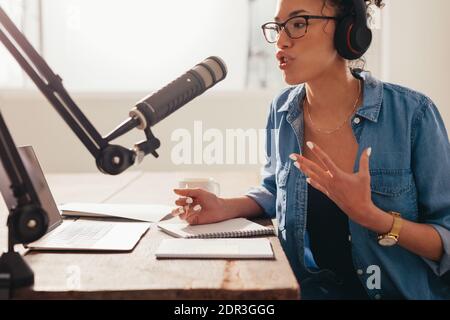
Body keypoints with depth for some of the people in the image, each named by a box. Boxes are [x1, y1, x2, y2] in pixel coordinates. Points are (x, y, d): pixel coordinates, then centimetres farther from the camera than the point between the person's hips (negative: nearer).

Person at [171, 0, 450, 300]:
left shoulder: (413, 114, -14)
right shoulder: (282, 111, -1)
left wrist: (370, 215, -25)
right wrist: (225, 208, -2)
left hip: (400, 291, -2)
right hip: (307, 288, 3)